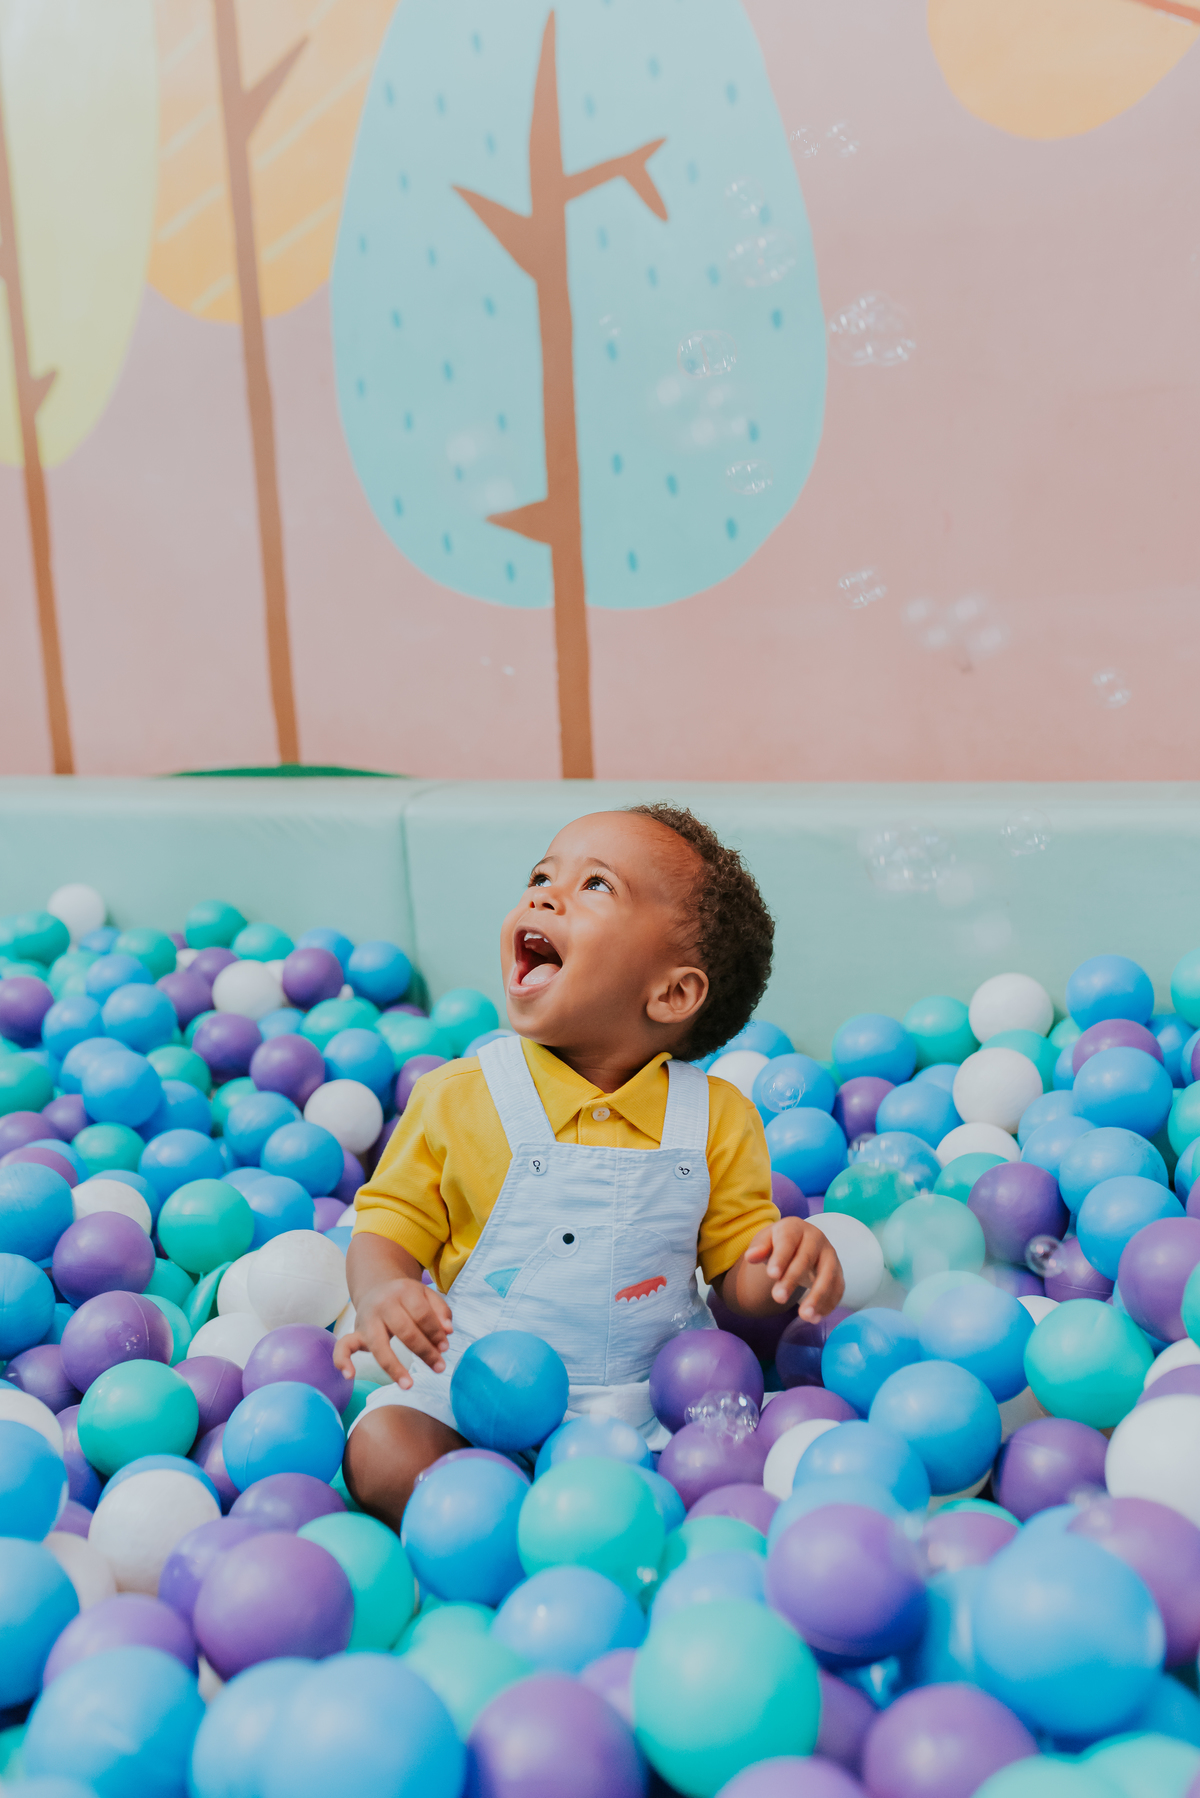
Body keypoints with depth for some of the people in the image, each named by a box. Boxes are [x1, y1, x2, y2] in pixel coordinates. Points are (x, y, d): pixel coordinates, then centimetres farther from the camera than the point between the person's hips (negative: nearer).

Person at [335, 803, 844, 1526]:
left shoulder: (719, 1119, -2)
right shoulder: (457, 1097, -4)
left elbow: (738, 1271, 4)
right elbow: (388, 1229, 2)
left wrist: (786, 1257, -19)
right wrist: (381, 1294, -20)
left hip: (652, 1402, 1)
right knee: (382, 1452, -25)